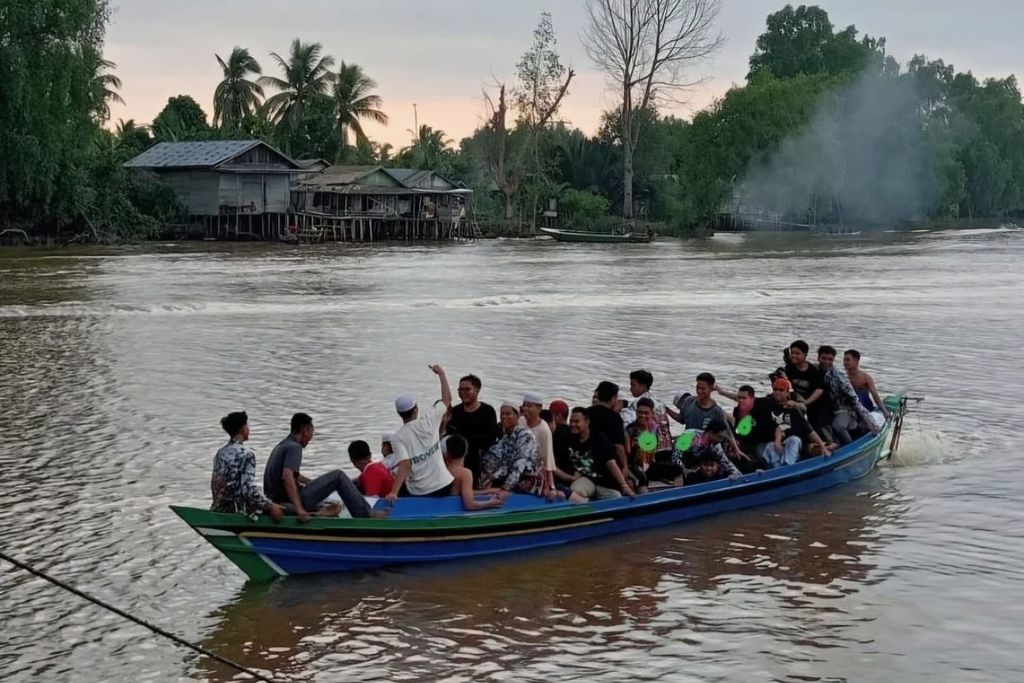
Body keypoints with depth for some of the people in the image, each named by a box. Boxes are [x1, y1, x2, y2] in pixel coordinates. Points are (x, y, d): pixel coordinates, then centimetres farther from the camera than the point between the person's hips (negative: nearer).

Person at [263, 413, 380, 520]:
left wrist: (317, 484, 39)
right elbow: (287, 477, -28)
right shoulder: (294, 447, -12)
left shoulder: (282, 446, 17)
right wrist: (299, 509, -33)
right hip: (290, 501, -10)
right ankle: (365, 515, -7)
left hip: (277, 501, 10)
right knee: (338, 476, -6)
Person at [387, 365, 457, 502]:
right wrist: (441, 373, 19)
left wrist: (394, 493, -30)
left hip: (418, 493, -1)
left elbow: (405, 466, -24)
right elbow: (447, 399, 8)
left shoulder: (398, 438, -12)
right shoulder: (429, 420, -7)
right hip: (443, 485, 1)